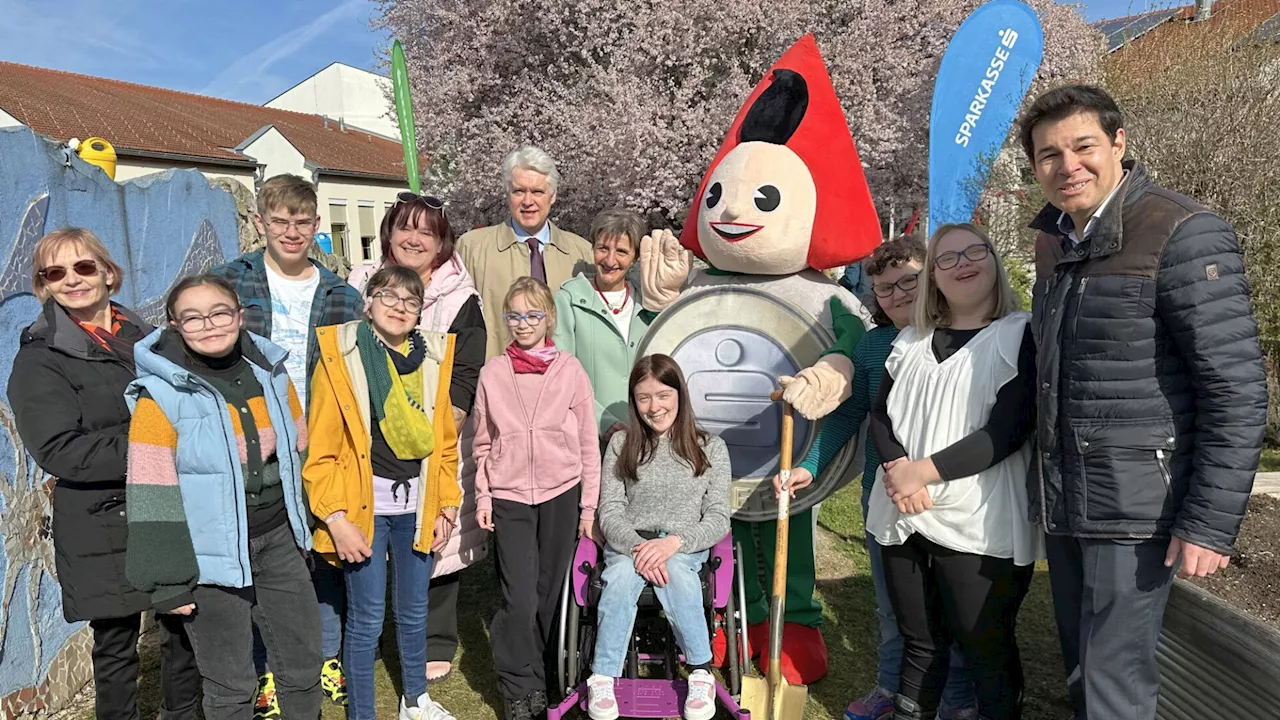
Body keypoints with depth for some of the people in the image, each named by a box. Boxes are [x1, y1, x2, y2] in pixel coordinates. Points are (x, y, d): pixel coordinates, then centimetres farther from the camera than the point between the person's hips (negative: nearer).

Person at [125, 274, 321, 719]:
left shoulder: (271, 374, 1)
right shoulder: (160, 395, -13)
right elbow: (152, 498, -13)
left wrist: (304, 531, 16)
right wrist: (168, 580, -12)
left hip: (279, 541, 5)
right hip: (212, 555, -4)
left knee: (305, 664, 15)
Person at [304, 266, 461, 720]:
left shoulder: (431, 357, 5)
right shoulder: (341, 355, -8)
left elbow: (445, 443, 9)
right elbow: (320, 451, -10)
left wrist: (446, 507, 6)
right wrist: (336, 518, -14)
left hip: (417, 506, 4)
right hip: (364, 505, -4)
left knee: (414, 610, 18)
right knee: (367, 618, 4)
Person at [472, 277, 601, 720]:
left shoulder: (570, 370, 0)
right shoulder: (492, 373, 4)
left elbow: (588, 443, 3)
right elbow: (483, 443, 9)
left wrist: (589, 505, 2)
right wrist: (483, 498, 3)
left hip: (561, 495, 0)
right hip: (509, 498, 0)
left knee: (548, 594, 6)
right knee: (519, 598, -5)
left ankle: (535, 678, 26)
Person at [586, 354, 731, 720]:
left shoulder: (710, 447, 3)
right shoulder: (621, 443, 6)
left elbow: (718, 519, -2)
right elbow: (610, 512, 1)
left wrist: (674, 542, -20)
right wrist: (637, 546, -20)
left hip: (685, 547, -1)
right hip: (628, 543, 1)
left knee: (675, 571, -35)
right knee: (622, 574, -33)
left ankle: (701, 672, -20)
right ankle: (603, 678, -25)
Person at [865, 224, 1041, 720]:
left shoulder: (1023, 336, -4)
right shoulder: (910, 341, 12)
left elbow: (1008, 430, -14)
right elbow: (880, 415, 8)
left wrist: (923, 472, -17)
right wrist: (896, 469, -12)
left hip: (979, 526, -4)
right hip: (903, 518, 5)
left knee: (987, 652, 6)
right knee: (919, 641, 16)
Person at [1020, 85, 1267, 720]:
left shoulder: (1183, 236, -13)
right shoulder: (1056, 241, 10)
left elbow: (1238, 392, -15)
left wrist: (1211, 523, -17)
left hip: (1136, 507, -7)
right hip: (1063, 503, 7)